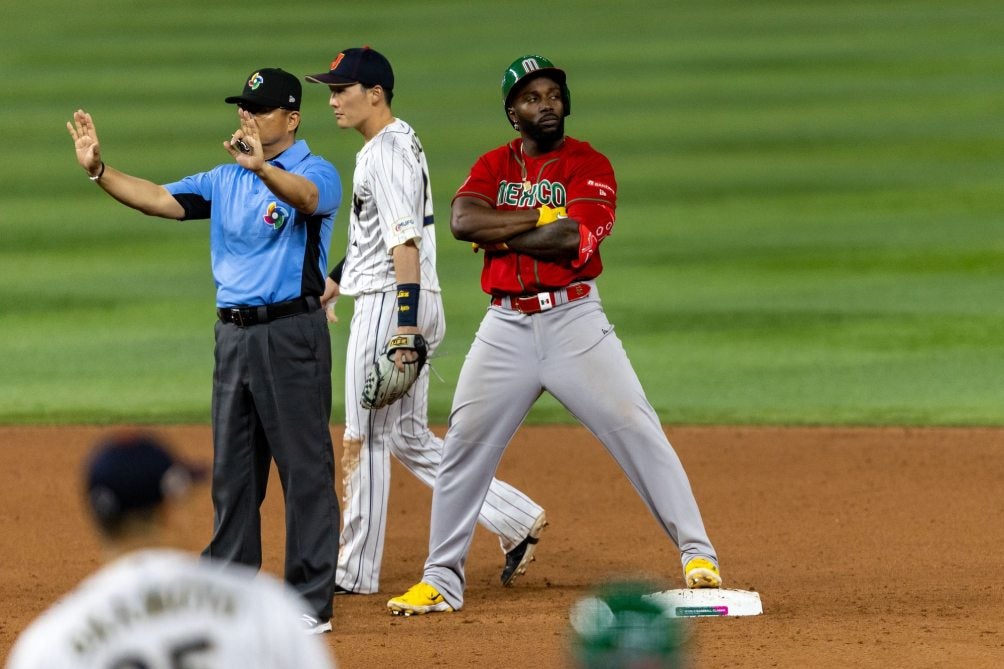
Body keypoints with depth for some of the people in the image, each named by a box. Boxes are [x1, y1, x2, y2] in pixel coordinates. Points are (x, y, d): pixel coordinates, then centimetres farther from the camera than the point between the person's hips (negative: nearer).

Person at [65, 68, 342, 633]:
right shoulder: (226, 179, 14)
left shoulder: (316, 172, -7)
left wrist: (263, 168, -51)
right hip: (234, 333, 8)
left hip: (291, 333, -8)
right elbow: (159, 199, 8)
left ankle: (312, 603, -3)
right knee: (232, 470, 12)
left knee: (305, 468, -5)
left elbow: (305, 197, -31)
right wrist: (99, 170, -6)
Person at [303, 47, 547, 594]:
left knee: (364, 438, -2)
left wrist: (405, 328, -29)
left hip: (389, 304, -10)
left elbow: (404, 243, -24)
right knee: (409, 438, 14)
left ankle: (355, 572, 6)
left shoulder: (386, 154, -15)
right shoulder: (399, 144, 16)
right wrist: (328, 286, 32)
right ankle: (517, 519, 11)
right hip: (411, 306, 10)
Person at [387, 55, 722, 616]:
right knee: (464, 446, 2)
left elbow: (572, 239, -18)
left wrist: (497, 234, -7)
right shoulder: (493, 166, 10)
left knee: (637, 431, -12)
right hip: (507, 327, 3)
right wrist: (542, 216, -14)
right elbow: (463, 222, -9)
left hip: (575, 320, -3)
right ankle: (442, 580, 12)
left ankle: (698, 554, -8)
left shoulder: (591, 166, -1)